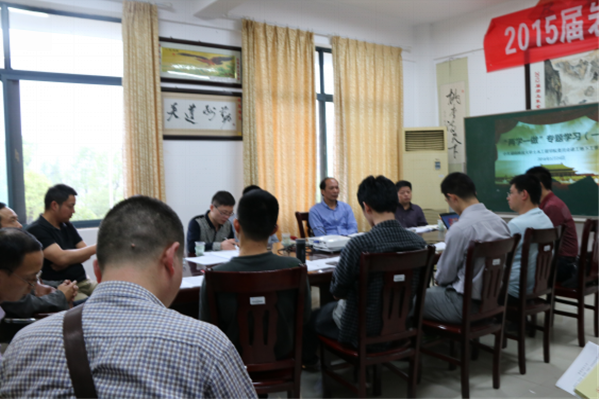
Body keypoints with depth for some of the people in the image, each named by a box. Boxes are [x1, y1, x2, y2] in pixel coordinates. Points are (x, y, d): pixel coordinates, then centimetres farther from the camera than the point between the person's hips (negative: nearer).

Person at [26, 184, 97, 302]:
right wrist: (98, 247, -18)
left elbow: (85, 252, 10)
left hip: (82, 282, 7)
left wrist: (65, 263, -11)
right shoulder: (36, 230, -9)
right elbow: (61, 257, -21)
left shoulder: (67, 226, 13)